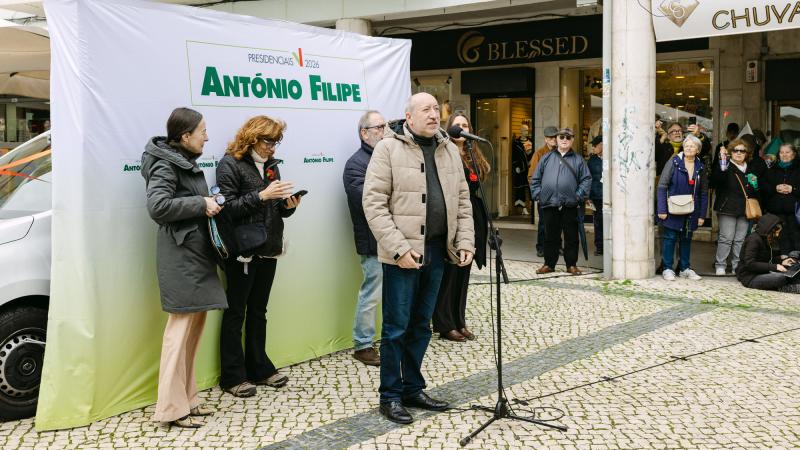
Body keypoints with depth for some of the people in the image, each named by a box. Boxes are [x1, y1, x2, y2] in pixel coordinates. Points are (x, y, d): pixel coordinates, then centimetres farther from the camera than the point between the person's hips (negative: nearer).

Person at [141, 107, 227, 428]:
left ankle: (187, 399, 21)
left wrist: (208, 204, 5)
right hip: (180, 256, -10)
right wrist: (201, 204, -18)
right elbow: (157, 206, -25)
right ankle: (172, 408, 1)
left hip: (196, 254, 10)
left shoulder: (185, 162, 16)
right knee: (181, 329, -6)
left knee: (194, 325, 12)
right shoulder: (165, 164, -11)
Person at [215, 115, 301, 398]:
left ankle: (259, 368, 25)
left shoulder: (271, 165, 13)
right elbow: (228, 207, -15)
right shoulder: (230, 165, -8)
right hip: (243, 250, -7)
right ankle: (232, 377, 11)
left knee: (258, 310, 15)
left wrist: (288, 205, -4)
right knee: (236, 312, 3)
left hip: (268, 248, 7)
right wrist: (261, 196, -23)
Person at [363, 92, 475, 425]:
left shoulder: (449, 150, 12)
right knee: (396, 326, 2)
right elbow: (374, 202, -12)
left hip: (437, 250, 6)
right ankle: (390, 396, 15)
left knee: (421, 325, 15)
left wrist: (465, 241, 4)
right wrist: (398, 248, -18)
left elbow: (462, 200, 15)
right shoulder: (389, 148, -7)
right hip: (403, 253, -6)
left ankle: (413, 388, 28)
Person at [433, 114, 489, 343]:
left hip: (471, 220, 7)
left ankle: (459, 321, 19)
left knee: (463, 272, 11)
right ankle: (444, 324, 7)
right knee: (449, 272, -1)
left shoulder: (474, 157, 14)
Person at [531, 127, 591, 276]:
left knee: (571, 237, 4)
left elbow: (586, 179, 3)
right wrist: (538, 194, 2)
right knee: (550, 236, 8)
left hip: (570, 206, -1)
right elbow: (535, 179, 13)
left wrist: (579, 196, -7)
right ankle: (549, 264, 17)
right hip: (549, 204, 1)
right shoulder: (547, 158, 11)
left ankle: (571, 264, 13)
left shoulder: (578, 160, 7)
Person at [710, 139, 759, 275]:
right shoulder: (726, 166, -2)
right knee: (726, 238, -8)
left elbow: (755, 192, 29)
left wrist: (755, 185, 6)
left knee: (740, 239, 6)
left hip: (744, 209, 6)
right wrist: (722, 161, -31)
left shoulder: (750, 169, 18)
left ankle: (738, 266, 12)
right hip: (728, 208, -5)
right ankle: (720, 265, -1)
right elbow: (715, 180, -23)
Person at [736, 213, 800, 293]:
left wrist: (781, 261, 2)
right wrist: (774, 266, -24)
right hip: (749, 277, -9)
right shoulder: (753, 239, -15)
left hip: (761, 274, 9)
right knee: (781, 278, -32)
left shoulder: (765, 240, 12)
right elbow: (750, 264, -23)